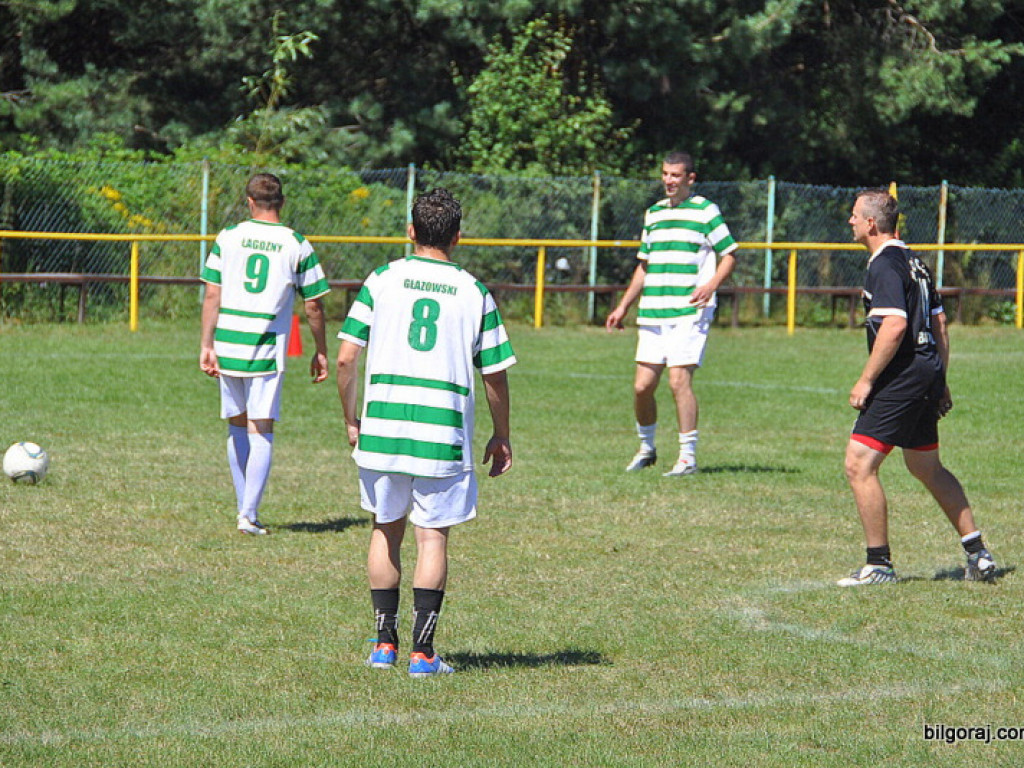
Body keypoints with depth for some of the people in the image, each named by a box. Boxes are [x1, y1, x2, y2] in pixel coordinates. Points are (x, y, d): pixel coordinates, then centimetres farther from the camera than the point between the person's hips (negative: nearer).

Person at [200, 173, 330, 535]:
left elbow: (212, 295, 0)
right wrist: (321, 352, 15)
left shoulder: (228, 237, 3)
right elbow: (313, 306, 4)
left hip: (227, 346, 2)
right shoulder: (297, 245, 0)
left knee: (237, 427, 15)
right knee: (261, 432, 1)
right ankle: (249, 515, -5)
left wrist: (206, 345, 2)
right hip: (267, 350, -2)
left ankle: (245, 509, 21)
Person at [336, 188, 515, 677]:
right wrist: (501, 438, 16)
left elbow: (345, 359, -1)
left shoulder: (382, 281, 2)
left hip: (381, 430, 1)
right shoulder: (475, 293, 2)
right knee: (432, 537, 4)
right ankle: (422, 651, 2)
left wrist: (351, 420, 12)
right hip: (443, 435, -1)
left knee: (386, 530, 15)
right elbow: (495, 375, 4)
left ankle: (384, 642, 16)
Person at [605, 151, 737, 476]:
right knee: (642, 385, 2)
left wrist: (711, 285, -16)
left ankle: (688, 457, -6)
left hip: (689, 312, -5)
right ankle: (646, 448, 23)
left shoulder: (706, 211, 0)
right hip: (652, 314, 5)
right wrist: (623, 306, 22)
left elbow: (729, 255, 1)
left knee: (679, 380, -13)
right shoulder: (653, 213, 18)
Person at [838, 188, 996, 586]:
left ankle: (879, 564, -8)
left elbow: (894, 327, -25)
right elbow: (939, 324, 20)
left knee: (859, 464, -9)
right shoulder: (913, 261, 16)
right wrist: (940, 382, 23)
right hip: (926, 375, 10)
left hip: (900, 378, -10)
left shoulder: (884, 266, -14)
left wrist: (865, 380, -20)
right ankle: (977, 554, 22)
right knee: (927, 468, 21)